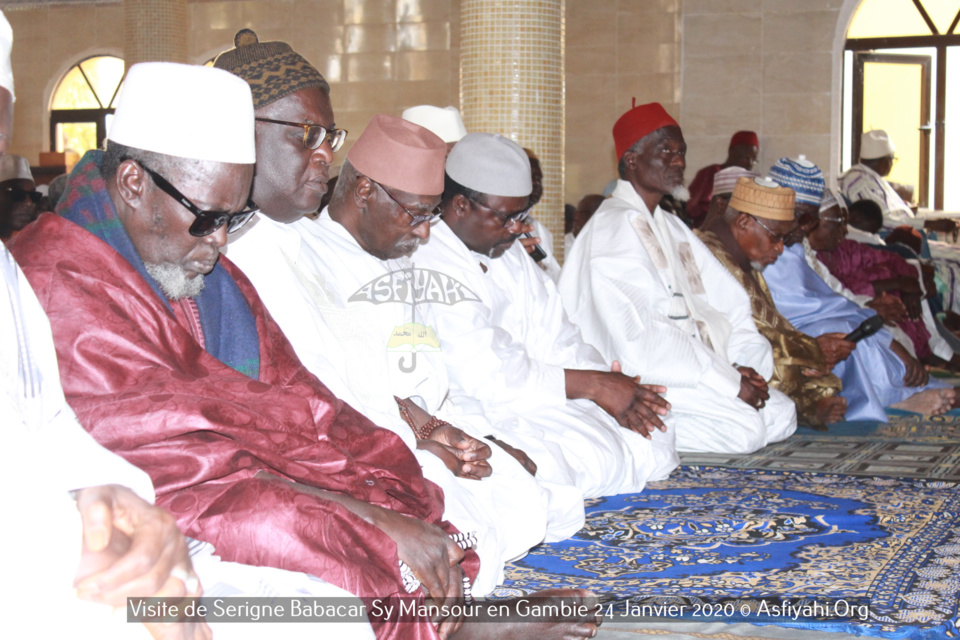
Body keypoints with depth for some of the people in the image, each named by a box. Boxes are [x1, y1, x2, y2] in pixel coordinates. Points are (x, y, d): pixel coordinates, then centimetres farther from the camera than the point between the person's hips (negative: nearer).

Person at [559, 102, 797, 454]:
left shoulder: (671, 228, 20)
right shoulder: (613, 229, -11)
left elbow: (727, 301, 13)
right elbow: (640, 340, -21)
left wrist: (742, 363, -7)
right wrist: (729, 383, -20)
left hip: (692, 365, 9)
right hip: (640, 378, -9)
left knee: (781, 414, -5)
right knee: (744, 427, -24)